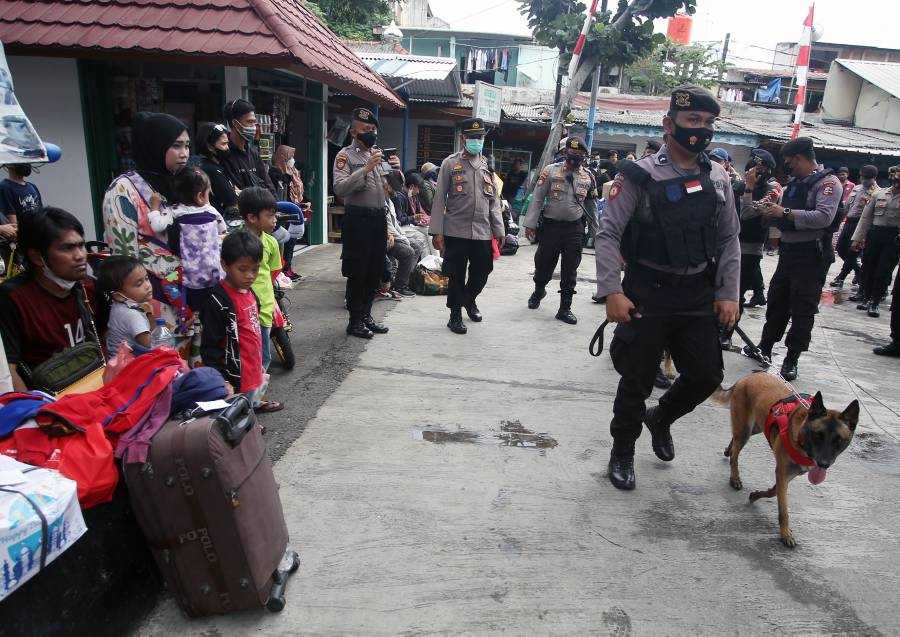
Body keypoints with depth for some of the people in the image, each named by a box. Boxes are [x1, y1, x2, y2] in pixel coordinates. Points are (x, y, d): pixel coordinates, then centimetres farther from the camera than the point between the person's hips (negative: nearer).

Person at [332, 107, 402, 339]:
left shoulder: (379, 154, 15)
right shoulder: (345, 155, -4)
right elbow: (340, 188, -18)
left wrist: (397, 169, -4)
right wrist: (366, 169, -23)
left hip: (379, 217, 7)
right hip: (357, 218, -6)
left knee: (375, 271, 12)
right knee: (358, 272, 0)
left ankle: (366, 315, 25)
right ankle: (355, 321, 11)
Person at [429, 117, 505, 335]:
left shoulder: (488, 165, 12)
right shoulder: (450, 163, 1)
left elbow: (494, 200, 13)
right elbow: (439, 199, -2)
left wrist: (499, 230, 7)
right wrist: (437, 231, -7)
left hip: (483, 233, 4)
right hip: (456, 231, -3)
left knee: (482, 272, 10)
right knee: (456, 275, 3)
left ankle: (470, 299, 39)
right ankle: (455, 315, 19)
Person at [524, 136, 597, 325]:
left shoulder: (588, 177, 6)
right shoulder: (550, 171, -3)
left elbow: (592, 206, 15)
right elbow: (537, 199, -4)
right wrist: (530, 223, -9)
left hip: (575, 228, 2)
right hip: (550, 226, -2)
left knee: (570, 270, 3)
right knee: (544, 264, 10)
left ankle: (565, 308, 14)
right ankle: (539, 291, 40)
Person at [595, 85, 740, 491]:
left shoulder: (718, 179, 7)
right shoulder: (640, 175, -8)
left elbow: (729, 240, 11)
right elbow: (608, 234, -11)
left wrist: (728, 294, 3)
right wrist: (612, 292, -18)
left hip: (699, 296, 5)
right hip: (647, 295, -5)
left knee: (706, 376, 9)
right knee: (637, 380, 5)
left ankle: (660, 418, 39)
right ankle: (622, 451, 28)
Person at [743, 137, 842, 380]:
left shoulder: (828, 183, -10)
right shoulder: (794, 183, 14)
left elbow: (824, 217, -25)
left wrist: (785, 212, -22)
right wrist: (771, 213, -1)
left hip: (810, 256, -8)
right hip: (788, 251, 8)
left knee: (803, 310, 1)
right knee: (776, 303, 15)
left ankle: (791, 360, 10)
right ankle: (764, 349, 28)